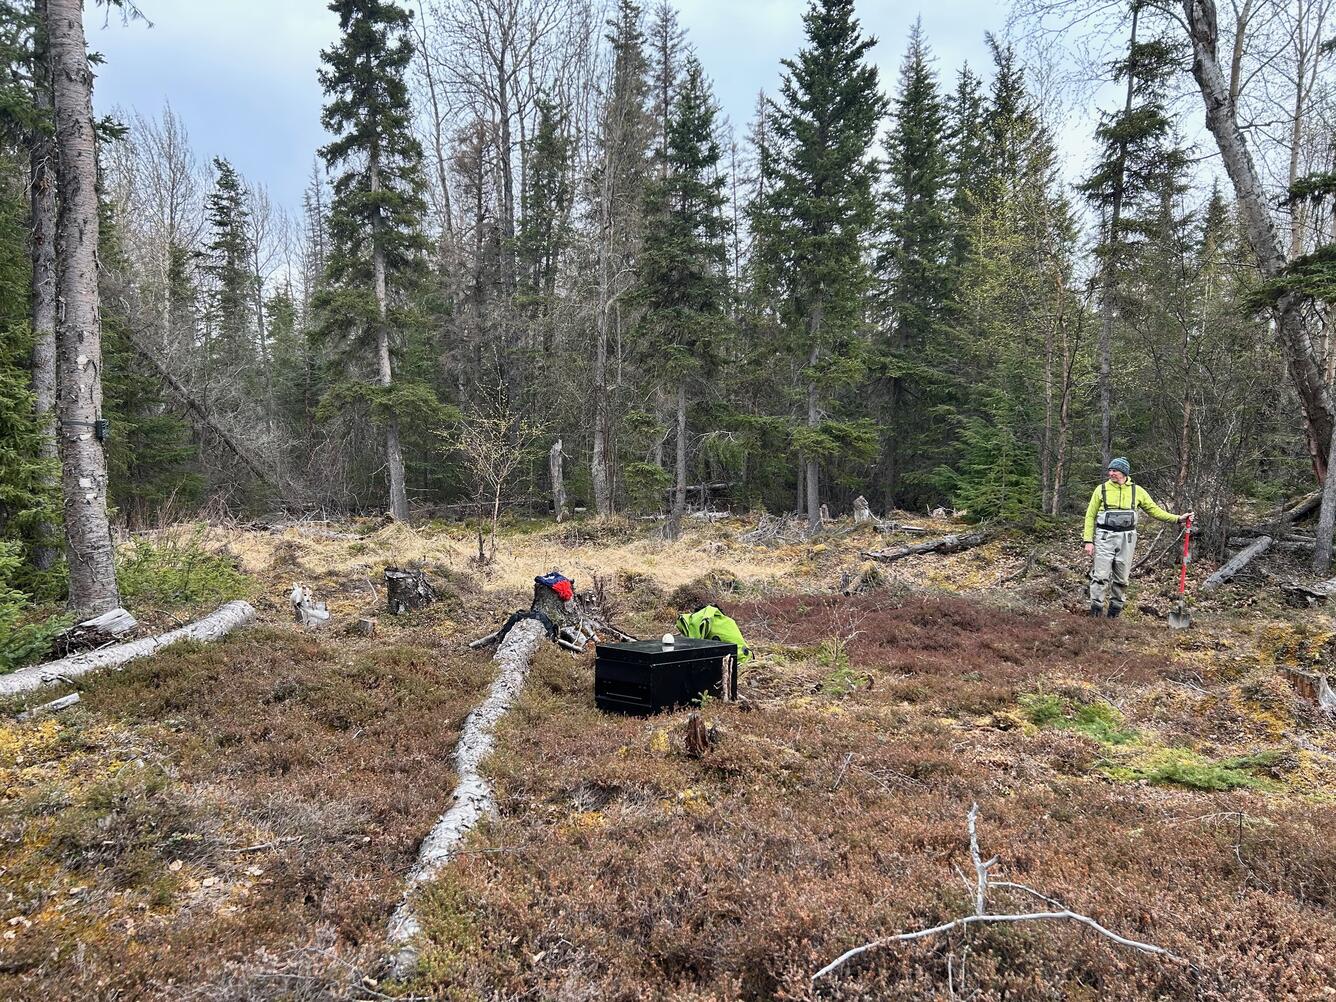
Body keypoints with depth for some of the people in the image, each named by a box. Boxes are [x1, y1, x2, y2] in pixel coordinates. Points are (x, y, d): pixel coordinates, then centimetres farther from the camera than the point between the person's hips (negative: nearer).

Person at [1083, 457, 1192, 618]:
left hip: (1126, 538, 2)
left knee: (1121, 578, 7)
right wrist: (1088, 540, -5)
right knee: (1101, 575, -8)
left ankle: (1115, 609, 17)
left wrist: (1178, 519, 3)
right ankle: (1096, 609, -5)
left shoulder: (1136, 490, 6)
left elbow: (1154, 510, 13)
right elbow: (1090, 515, 2)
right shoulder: (1102, 489, 1)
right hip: (1105, 537, -2)